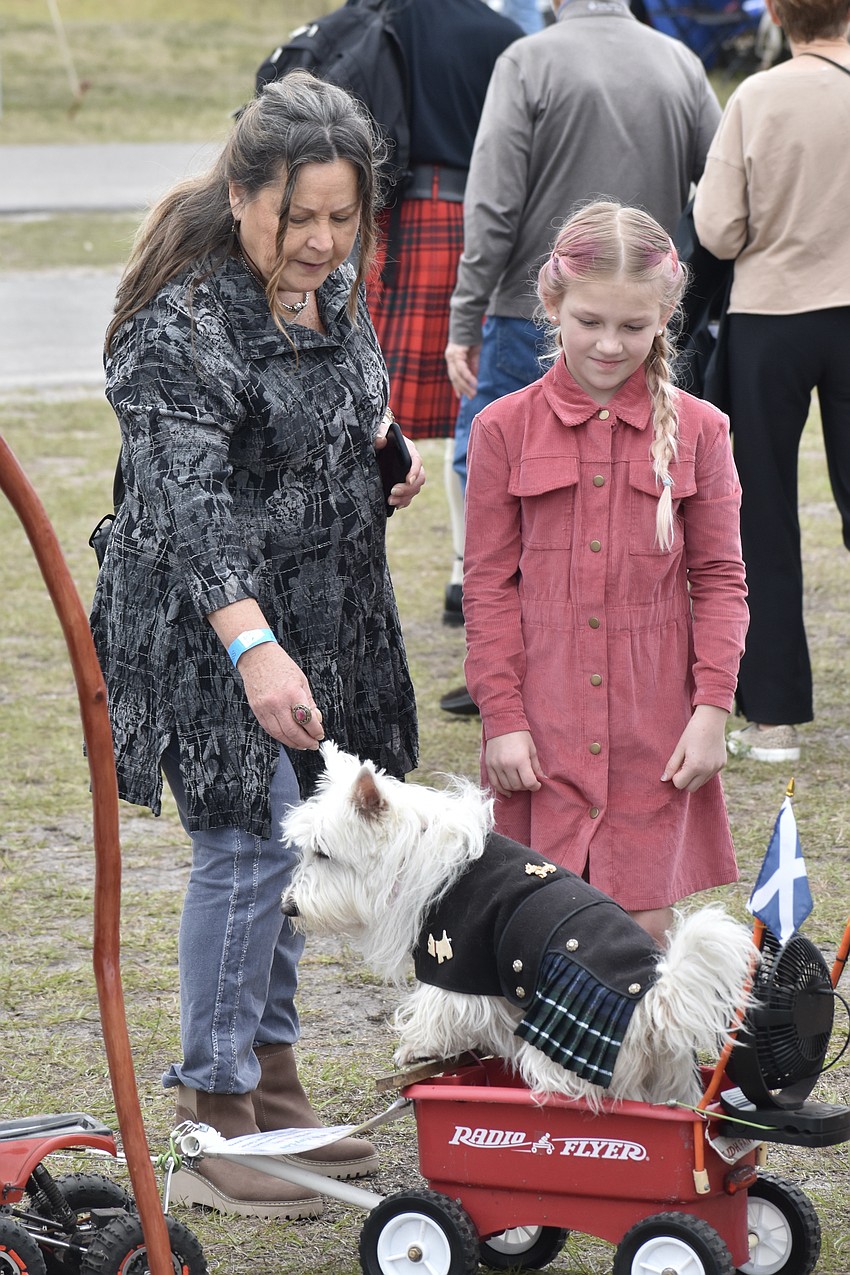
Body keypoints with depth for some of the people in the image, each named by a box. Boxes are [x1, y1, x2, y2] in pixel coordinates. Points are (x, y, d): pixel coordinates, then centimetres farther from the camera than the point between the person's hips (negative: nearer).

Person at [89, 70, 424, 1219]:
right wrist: (250, 647, -43)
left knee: (290, 837, 14)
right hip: (212, 623, -8)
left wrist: (385, 450, 3)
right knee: (248, 845, -8)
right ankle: (213, 1129, 0)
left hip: (327, 620, 8)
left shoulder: (336, 287, 5)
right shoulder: (180, 325, -22)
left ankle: (268, 1078, 27)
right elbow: (188, 497, -32)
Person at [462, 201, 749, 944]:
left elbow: (720, 578, 4)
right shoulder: (505, 430, 0)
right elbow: (490, 584, 2)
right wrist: (502, 716, -3)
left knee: (644, 925, 1)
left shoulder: (695, 430, 1)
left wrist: (712, 707, -4)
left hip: (655, 728, 0)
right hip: (545, 728, 0)